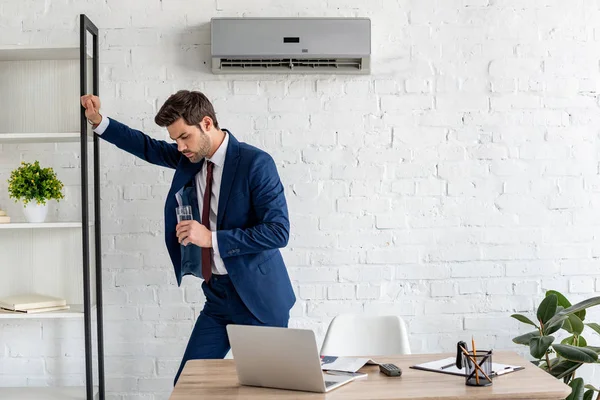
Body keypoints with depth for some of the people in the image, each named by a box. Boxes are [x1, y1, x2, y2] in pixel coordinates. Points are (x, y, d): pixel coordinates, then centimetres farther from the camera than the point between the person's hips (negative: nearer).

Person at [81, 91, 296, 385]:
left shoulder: (255, 162, -16)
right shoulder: (191, 156, 4)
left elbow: (278, 231, -20)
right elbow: (149, 148, 20)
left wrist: (212, 238, -23)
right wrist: (98, 121, 7)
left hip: (257, 298, -6)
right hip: (218, 295, 6)